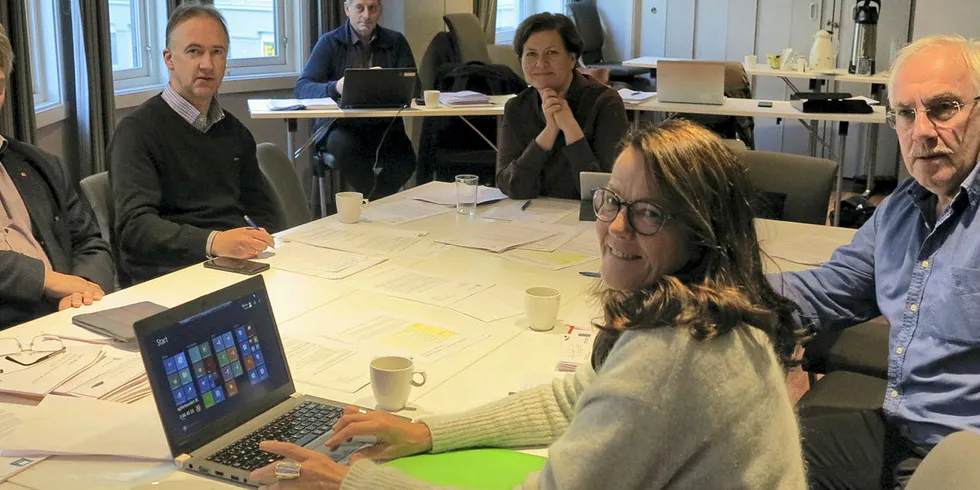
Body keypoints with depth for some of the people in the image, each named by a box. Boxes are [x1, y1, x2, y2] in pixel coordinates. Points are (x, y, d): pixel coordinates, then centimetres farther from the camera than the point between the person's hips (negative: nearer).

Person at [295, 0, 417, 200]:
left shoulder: (396, 42, 10)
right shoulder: (329, 42, 4)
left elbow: (413, 87, 2)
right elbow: (302, 87, -6)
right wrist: (335, 87, -28)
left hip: (384, 125, 1)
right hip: (339, 125, -1)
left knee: (405, 159, -29)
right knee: (345, 148, -35)